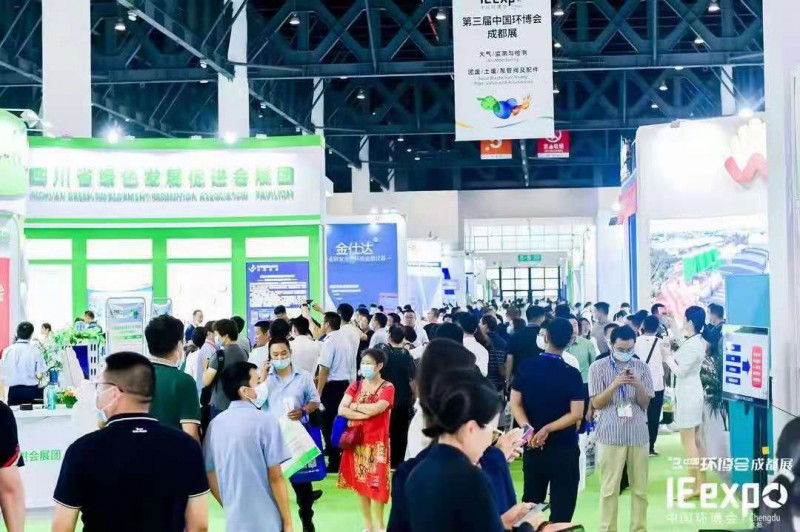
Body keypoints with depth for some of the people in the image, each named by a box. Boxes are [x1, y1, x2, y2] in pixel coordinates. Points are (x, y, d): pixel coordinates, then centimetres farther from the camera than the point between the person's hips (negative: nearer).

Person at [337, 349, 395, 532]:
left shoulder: (387, 387, -7)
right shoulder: (355, 386, 6)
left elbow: (375, 409, -22)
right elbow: (341, 410, -5)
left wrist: (355, 405, -7)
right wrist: (364, 415, -16)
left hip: (377, 442, -4)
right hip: (357, 440, 5)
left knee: (376, 483, -2)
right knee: (360, 482, 9)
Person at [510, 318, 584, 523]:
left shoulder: (526, 367, -3)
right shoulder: (572, 374, -11)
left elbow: (515, 403, -6)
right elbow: (576, 414, -15)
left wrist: (528, 429, -15)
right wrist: (547, 429, -15)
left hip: (532, 446, 3)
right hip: (564, 448, -3)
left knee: (531, 501, 16)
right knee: (562, 505, 6)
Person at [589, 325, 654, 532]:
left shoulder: (641, 367, 5)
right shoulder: (598, 367, -2)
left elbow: (645, 403, 5)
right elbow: (596, 403, -5)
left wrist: (638, 386, -15)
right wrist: (615, 385, -19)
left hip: (638, 435, 3)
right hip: (610, 435, -3)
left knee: (640, 487, 8)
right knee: (609, 489, 0)